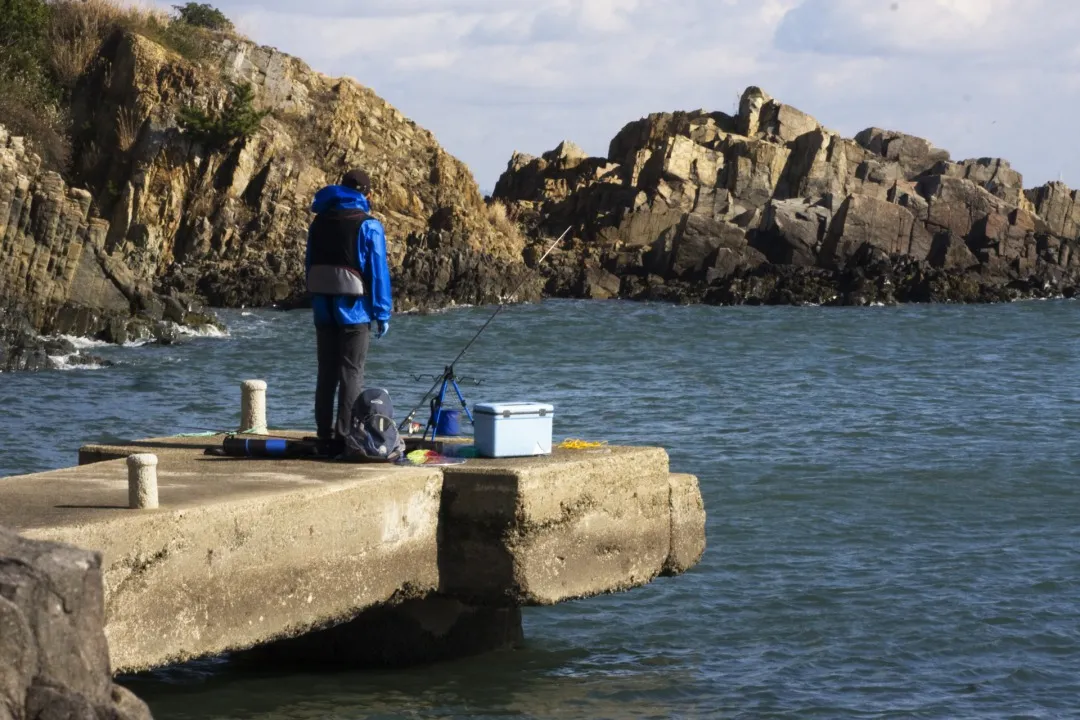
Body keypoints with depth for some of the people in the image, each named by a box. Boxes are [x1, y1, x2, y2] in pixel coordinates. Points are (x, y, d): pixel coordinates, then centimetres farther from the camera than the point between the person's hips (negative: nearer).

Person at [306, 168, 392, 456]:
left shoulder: (319, 222, 11)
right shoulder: (368, 226, -8)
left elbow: (310, 267, 14)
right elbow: (378, 271, -10)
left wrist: (317, 303, 17)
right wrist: (382, 313, -5)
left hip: (324, 310, 5)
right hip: (354, 310, -5)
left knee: (326, 375, 9)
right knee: (352, 374, -3)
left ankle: (326, 437, 11)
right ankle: (344, 438, -8)